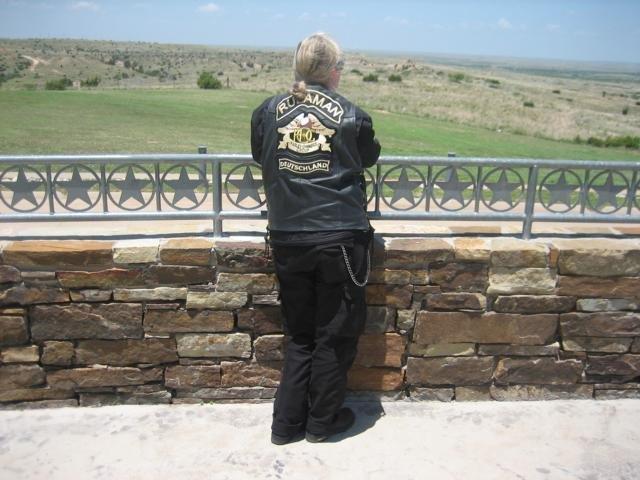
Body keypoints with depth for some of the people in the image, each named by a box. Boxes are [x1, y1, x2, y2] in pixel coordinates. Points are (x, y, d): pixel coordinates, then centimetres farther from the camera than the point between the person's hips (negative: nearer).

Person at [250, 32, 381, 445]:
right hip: (340, 237, -3)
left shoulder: (268, 111, 3)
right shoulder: (352, 116, -3)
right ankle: (322, 421, 26)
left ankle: (287, 423, 24)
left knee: (299, 334, 18)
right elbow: (369, 157, 15)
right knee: (336, 334, 13)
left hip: (287, 238, 3)